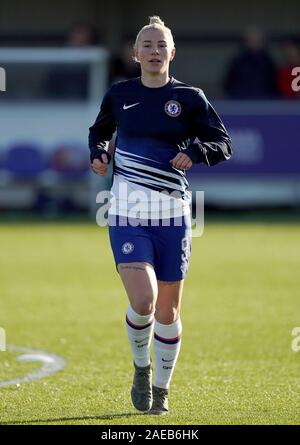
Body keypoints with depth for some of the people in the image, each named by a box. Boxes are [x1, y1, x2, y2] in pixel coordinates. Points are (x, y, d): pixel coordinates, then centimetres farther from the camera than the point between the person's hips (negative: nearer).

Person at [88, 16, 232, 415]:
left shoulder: (189, 97, 2)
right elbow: (99, 131, 24)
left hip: (173, 213, 1)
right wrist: (98, 153, 3)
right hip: (127, 213, 0)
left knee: (168, 311, 6)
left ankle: (161, 390, 25)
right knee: (143, 301, -19)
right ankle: (141, 368, 10)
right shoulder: (120, 94, 6)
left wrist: (195, 152, -16)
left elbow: (223, 144, 4)